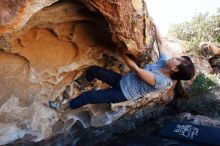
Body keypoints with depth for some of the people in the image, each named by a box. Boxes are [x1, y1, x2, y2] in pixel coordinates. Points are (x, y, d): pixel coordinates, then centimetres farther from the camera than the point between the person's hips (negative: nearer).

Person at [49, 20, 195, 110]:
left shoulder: (162, 81, -30)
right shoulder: (164, 62, -8)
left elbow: (136, 69, -27)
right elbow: (160, 42, 3)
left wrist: (122, 53, -18)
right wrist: (154, 24, 4)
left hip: (122, 93, -7)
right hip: (123, 80, 7)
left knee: (88, 96, -4)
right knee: (93, 70, 2)